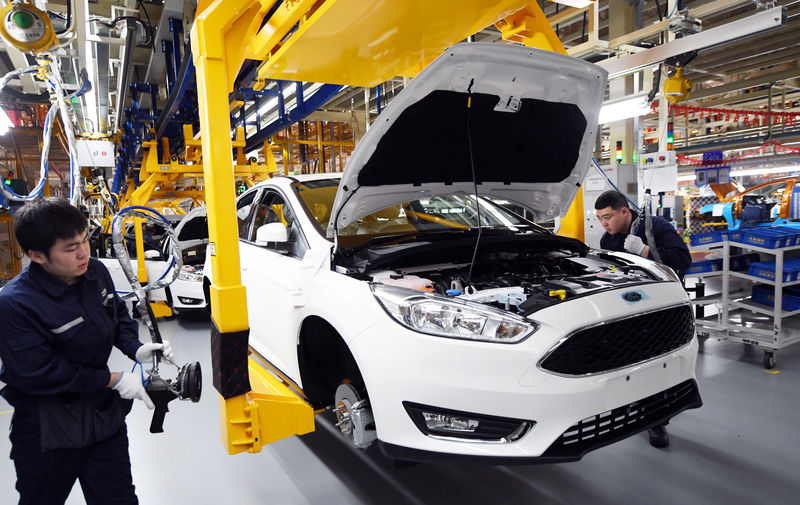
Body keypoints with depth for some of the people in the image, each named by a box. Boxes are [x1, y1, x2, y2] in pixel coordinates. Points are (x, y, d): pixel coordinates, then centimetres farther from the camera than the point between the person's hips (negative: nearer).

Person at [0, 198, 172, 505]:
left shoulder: (96, 272, -8)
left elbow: (119, 316, 9)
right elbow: (38, 374, -24)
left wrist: (136, 349, -9)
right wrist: (115, 380, -22)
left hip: (104, 413, 5)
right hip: (49, 431, -4)